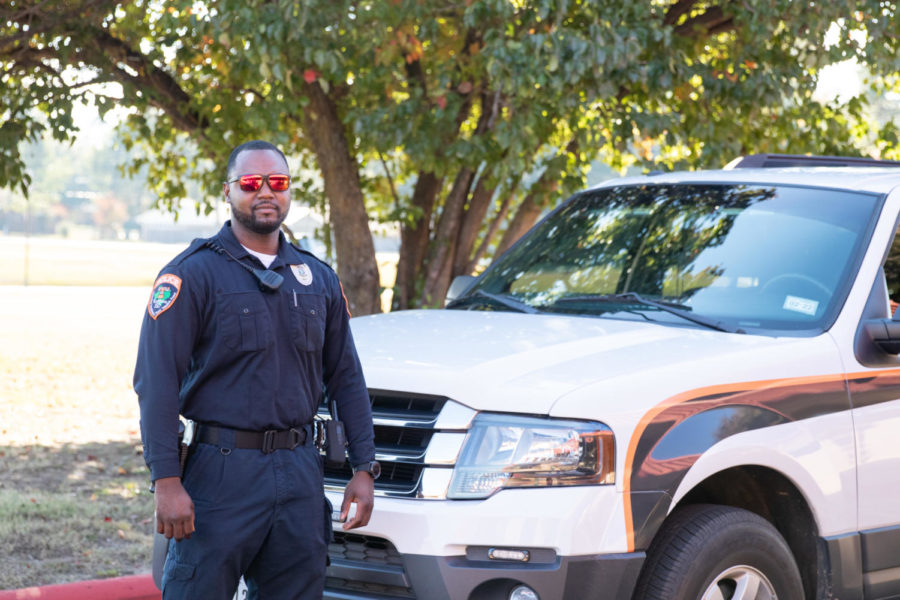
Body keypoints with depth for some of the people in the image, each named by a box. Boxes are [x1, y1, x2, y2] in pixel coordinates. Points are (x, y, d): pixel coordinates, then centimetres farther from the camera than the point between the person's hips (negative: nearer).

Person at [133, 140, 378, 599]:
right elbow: (156, 381, -10)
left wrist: (363, 468, 10)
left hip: (301, 474, 5)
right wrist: (166, 481, -18)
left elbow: (346, 378, 18)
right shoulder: (194, 273, -4)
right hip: (223, 471, -5)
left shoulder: (318, 279, 14)